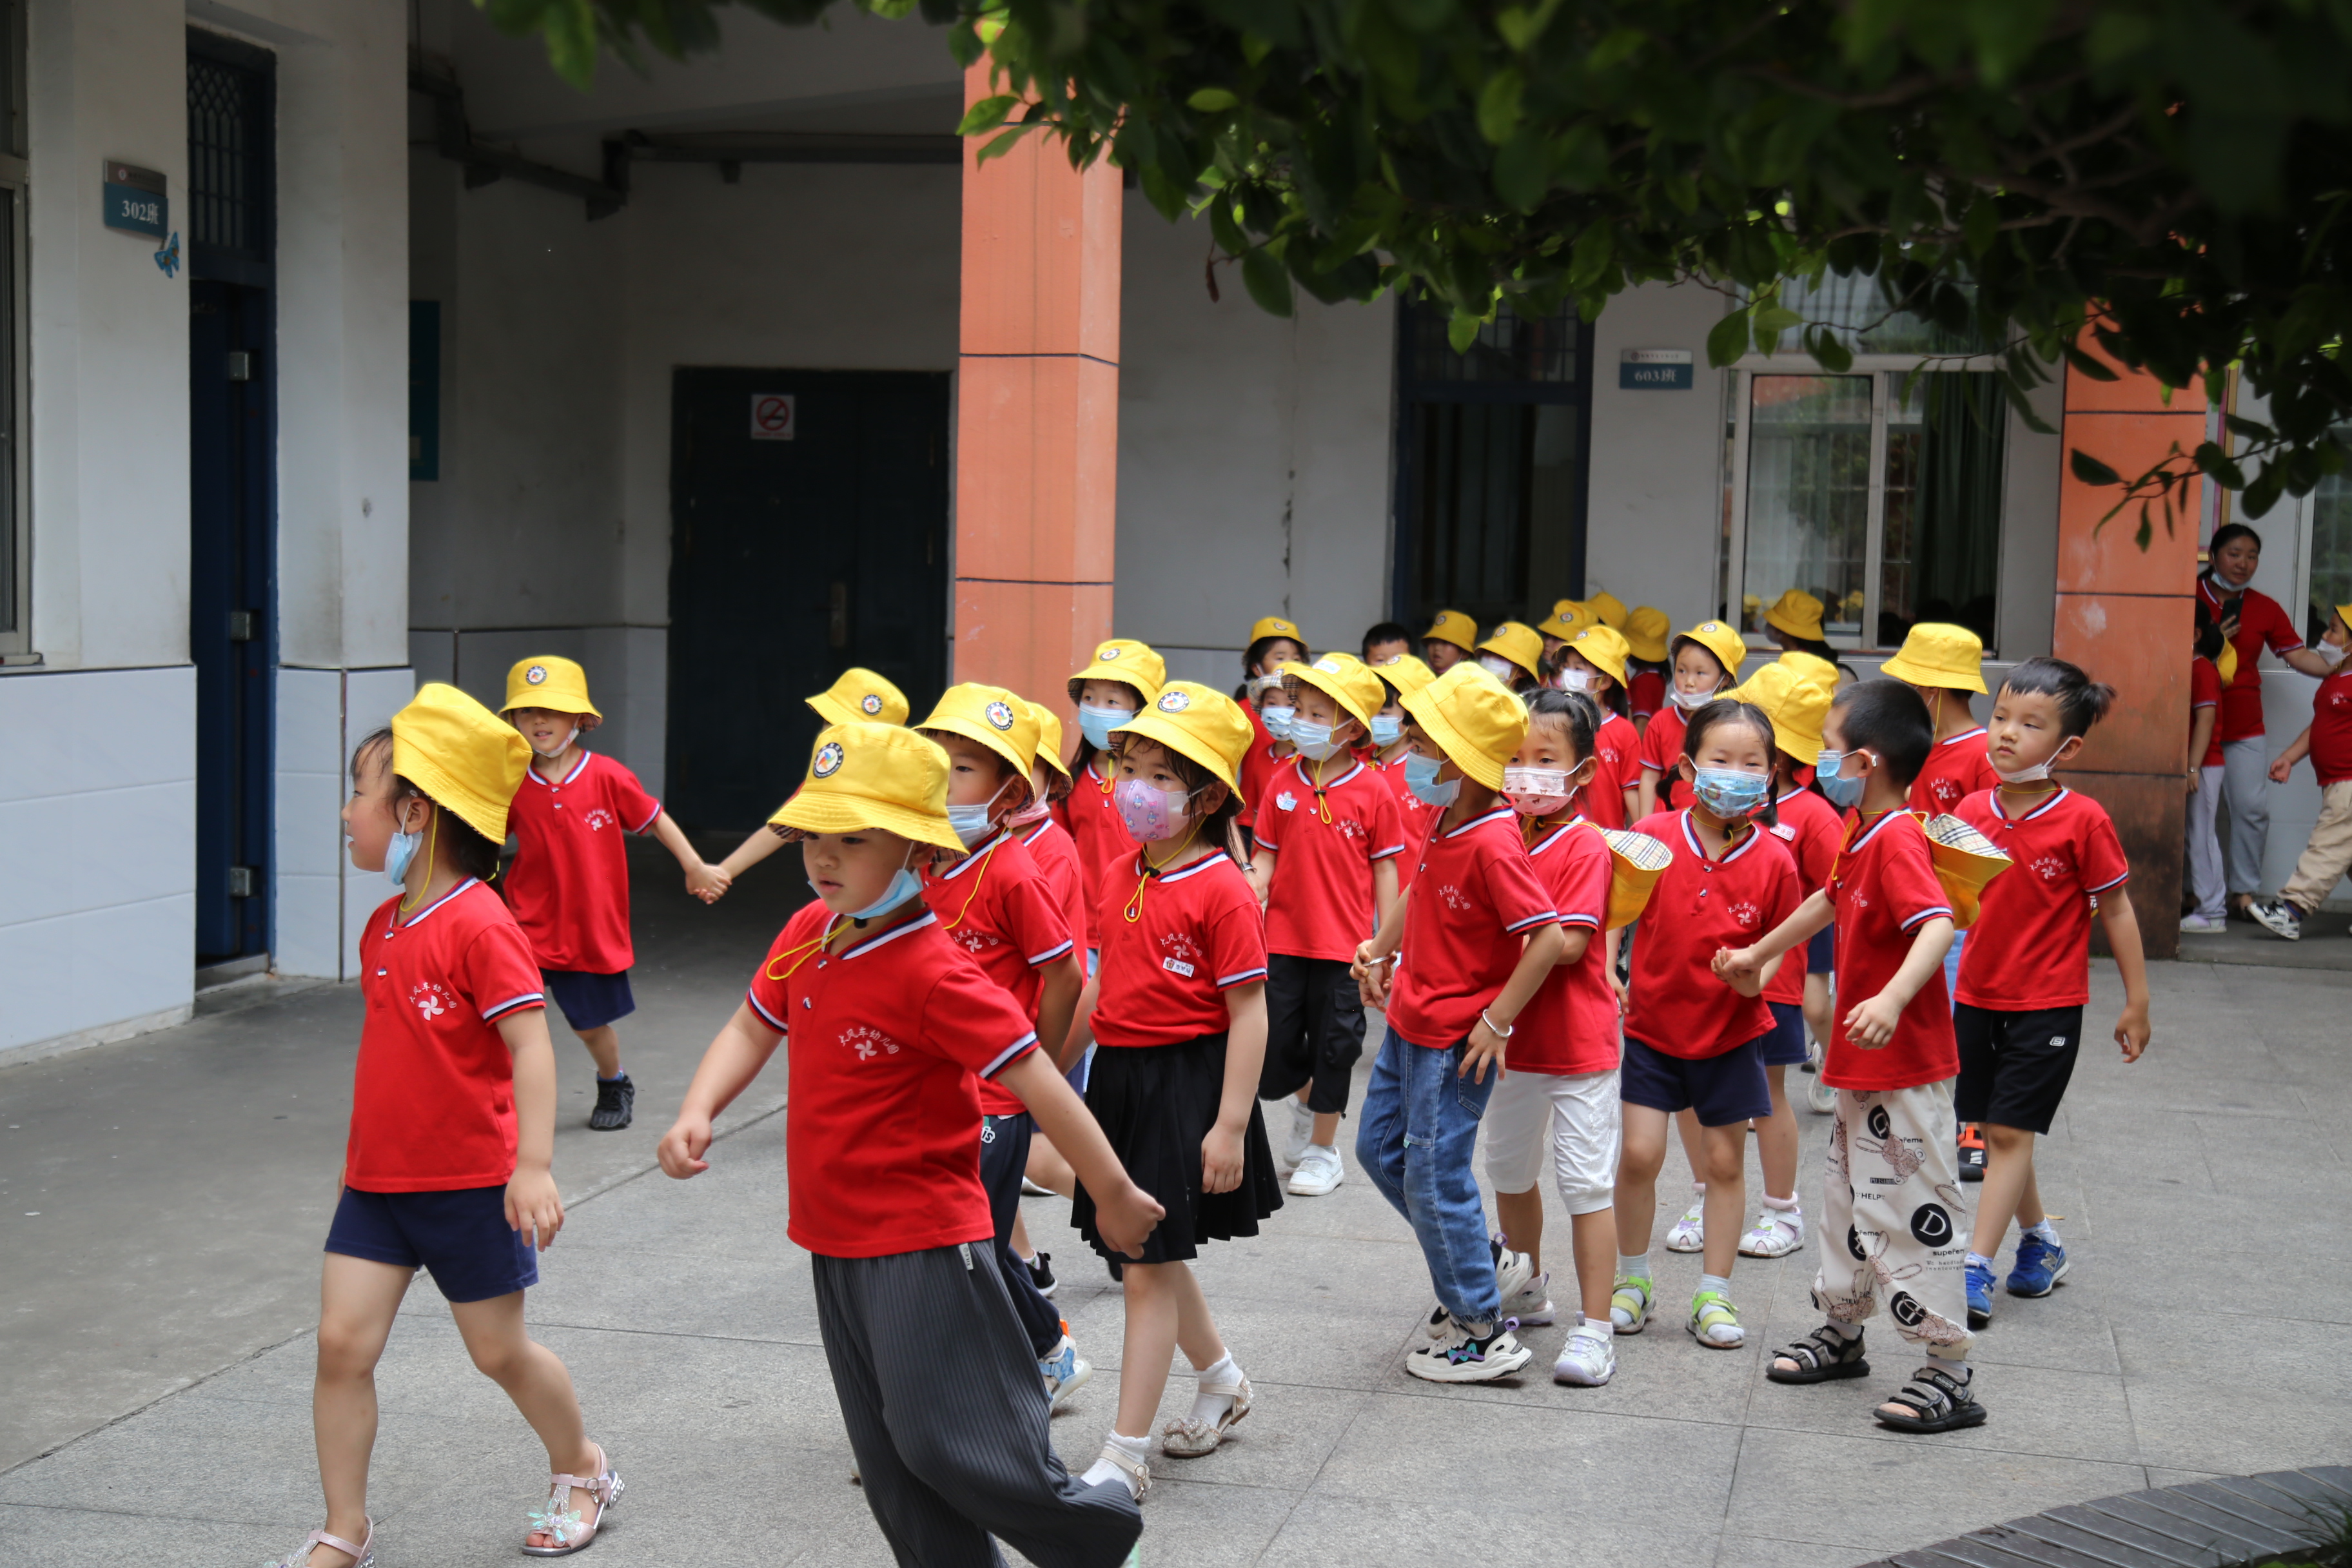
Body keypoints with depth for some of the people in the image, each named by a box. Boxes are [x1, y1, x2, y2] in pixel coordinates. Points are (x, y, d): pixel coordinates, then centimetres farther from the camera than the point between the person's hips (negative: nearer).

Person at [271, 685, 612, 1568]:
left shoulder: (479, 926, -20)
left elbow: (530, 1046, -24)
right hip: (378, 1180, 7)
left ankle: (582, 1470, 33)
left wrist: (533, 1166, -29)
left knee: (498, 1349, 9)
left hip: (469, 1181, -7)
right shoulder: (382, 927, 7)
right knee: (342, 1341, 0)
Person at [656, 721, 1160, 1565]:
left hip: (923, 1248, -8)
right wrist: (695, 1114, -6)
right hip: (837, 1242, 8)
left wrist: (1114, 1197, -17)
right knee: (891, 1460, 15)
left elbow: (1040, 1084, -22)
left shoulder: (934, 975, -23)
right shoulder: (807, 934, 1)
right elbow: (750, 1030, 12)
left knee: (949, 1444, -4)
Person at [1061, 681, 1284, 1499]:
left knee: (1148, 1266, -4)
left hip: (1188, 1084, -8)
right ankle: (1221, 1380, 43)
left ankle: (1124, 1456, 4)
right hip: (1120, 1077, 8)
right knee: (1149, 1254, 18)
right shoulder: (1120, 876, 8)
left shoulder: (1222, 890, -15)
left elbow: (1248, 1013, -15)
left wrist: (1230, 1126, -18)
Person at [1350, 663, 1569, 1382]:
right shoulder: (1444, 821, 2)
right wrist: (1380, 950, 14)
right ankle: (1485, 1263, 32)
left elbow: (1549, 938, -28)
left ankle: (1483, 1335, 13)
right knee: (1378, 1146, 19)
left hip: (1457, 1039, -10)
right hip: (1411, 1021, 10)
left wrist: (1496, 1023, -23)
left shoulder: (1492, 845, -25)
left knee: (1434, 1176, -2)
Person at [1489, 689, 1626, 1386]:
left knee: (1586, 1182, -3)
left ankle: (1594, 1329, 3)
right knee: (1510, 1171, 20)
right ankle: (1528, 1291, 39)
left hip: (1579, 1044, -7)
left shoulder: (1586, 847, -16)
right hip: (1515, 1040, 8)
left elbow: (1569, 943, -23)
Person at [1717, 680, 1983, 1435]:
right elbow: (1828, 903, 28)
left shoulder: (1898, 840, -21)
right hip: (1862, 1065, 10)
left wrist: (1892, 998, -50)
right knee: (1851, 1198, 21)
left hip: (1907, 1068, -10)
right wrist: (1758, 953, 38)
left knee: (1910, 1212, -5)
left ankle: (1950, 1373, 4)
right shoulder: (1861, 835, 10)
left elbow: (1938, 927, -35)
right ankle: (1842, 1331, 37)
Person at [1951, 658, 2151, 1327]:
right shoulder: (1971, 812, -1)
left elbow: (2116, 908, -6)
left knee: (2010, 1131, -5)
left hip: (2048, 1004, -5)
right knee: (1995, 1130, 13)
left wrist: (2137, 1001, -3)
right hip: (1977, 996, 5)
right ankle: (2040, 1240, 33)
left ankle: (1977, 1267, -1)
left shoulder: (2082, 821, -14)